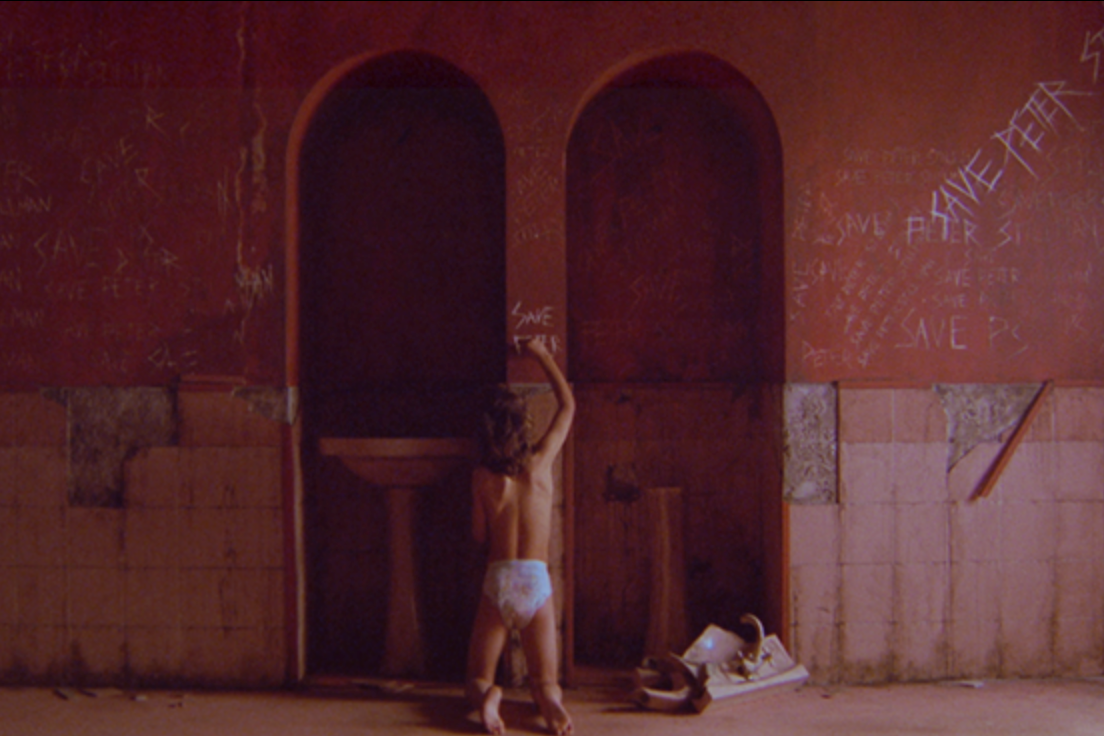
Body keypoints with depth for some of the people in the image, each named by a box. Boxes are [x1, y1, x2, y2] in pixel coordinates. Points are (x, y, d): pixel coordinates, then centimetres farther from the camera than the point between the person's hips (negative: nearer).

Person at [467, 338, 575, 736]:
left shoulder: (482, 476, -4)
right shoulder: (540, 462, -4)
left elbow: (479, 534, 5)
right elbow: (568, 406, 10)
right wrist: (543, 355, 17)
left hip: (497, 580, 0)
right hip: (536, 580, 0)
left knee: (478, 680, 12)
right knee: (546, 682, 10)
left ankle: (486, 696, -23)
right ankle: (548, 700, -26)